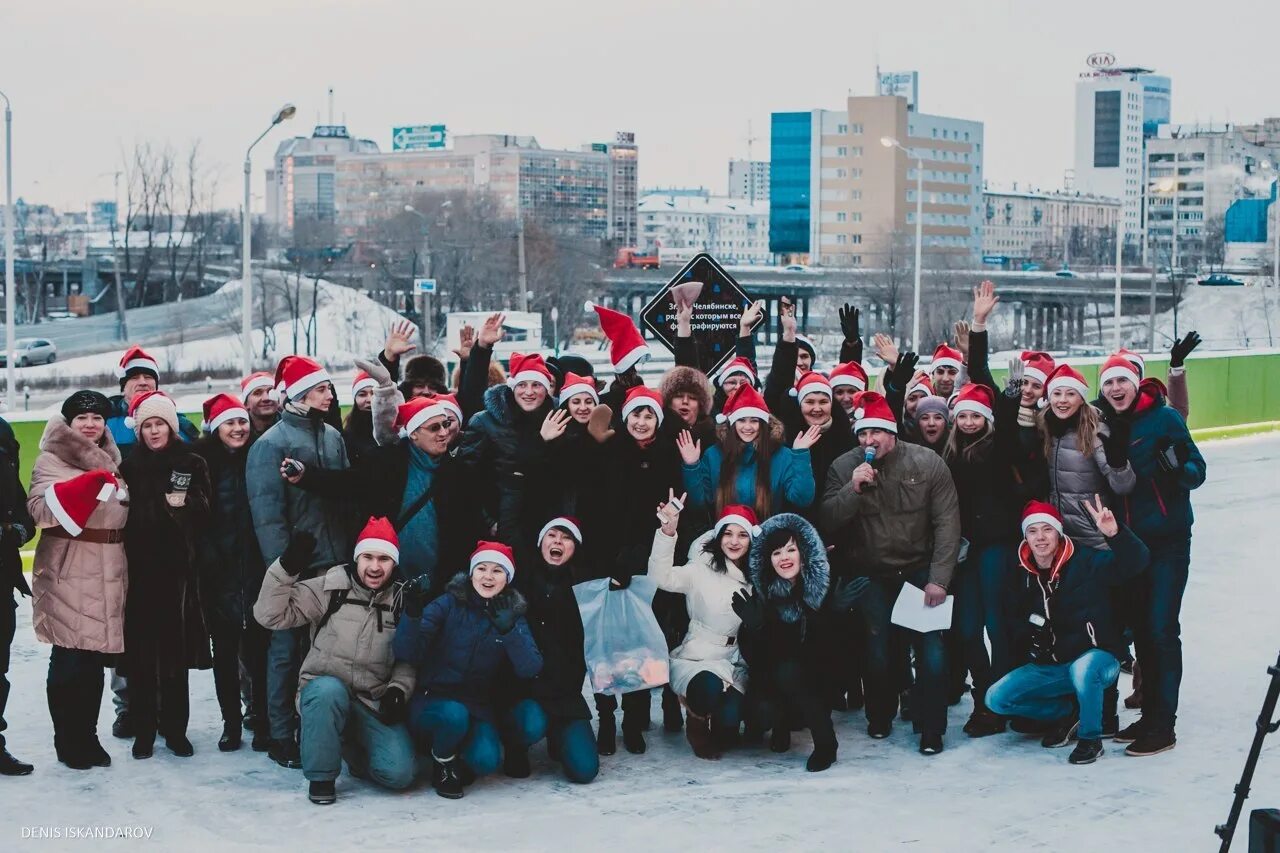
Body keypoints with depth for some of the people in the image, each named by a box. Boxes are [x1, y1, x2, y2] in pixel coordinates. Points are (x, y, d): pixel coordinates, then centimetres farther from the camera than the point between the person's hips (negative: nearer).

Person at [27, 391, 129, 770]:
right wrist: (89, 483, -31)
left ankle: (87, 737, 19)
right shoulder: (52, 460, -4)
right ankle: (69, 742, 7)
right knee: (69, 661, -4)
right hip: (68, 578, -6)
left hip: (108, 576, 6)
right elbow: (40, 509, -21)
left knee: (96, 659, 9)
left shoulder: (110, 461, 17)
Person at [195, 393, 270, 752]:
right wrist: (207, 558, -9)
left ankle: (262, 720, 13)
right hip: (220, 574, 0)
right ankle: (231, 720, 17)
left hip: (256, 571, 0)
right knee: (225, 650, 7)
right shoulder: (204, 463, 0)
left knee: (258, 647, 2)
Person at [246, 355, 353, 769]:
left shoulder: (332, 436, 12)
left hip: (335, 563, 6)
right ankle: (282, 738, 9)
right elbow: (267, 514, -10)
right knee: (288, 650, 1)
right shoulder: (271, 444, -7)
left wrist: (350, 550, 11)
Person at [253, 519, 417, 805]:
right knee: (328, 690, -40)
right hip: (325, 692, -2)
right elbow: (272, 615, -12)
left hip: (375, 705, 2)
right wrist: (286, 568, -24)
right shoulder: (330, 589, -6)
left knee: (398, 773, -19)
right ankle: (321, 775, -17)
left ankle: (354, 747, 17)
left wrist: (398, 689, -11)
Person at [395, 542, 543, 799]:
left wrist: (508, 630, -28)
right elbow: (407, 655, -13)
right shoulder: (449, 604, -5)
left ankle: (458, 752, 10)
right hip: (433, 700, -2)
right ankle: (442, 761, -3)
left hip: (477, 708, 2)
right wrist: (412, 614, -31)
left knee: (485, 761, -25)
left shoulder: (513, 615, 2)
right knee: (454, 715, -35)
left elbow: (531, 669, -14)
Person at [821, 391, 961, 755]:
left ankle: (931, 728, 3)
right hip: (871, 573, 1)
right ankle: (880, 717, 22)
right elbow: (828, 522, -12)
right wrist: (853, 489, -28)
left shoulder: (928, 464, -10)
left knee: (931, 648, -8)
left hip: (919, 570, -1)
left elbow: (947, 524, -10)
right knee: (877, 647, -1)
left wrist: (938, 579, -16)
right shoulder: (844, 467, -7)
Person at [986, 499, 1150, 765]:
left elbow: (1137, 562, -24)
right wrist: (1030, 639, -3)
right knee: (997, 698, -8)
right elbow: (1018, 622, 20)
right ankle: (1069, 711, 11)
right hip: (1049, 667, 6)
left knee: (1083, 670, -41)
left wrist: (1115, 534, -41)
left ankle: (1090, 738, -14)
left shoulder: (1087, 561, -12)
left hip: (1095, 656, -6)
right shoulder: (1025, 576, 5)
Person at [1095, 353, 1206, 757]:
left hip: (1168, 539, -6)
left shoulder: (1165, 418, -10)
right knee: (1140, 630, 11)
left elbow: (1198, 471, -11)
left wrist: (1177, 469, -30)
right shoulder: (1105, 425, 4)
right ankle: (1149, 714, 21)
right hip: (1129, 540, 6)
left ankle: (1163, 726, -4)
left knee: (1161, 629, -8)